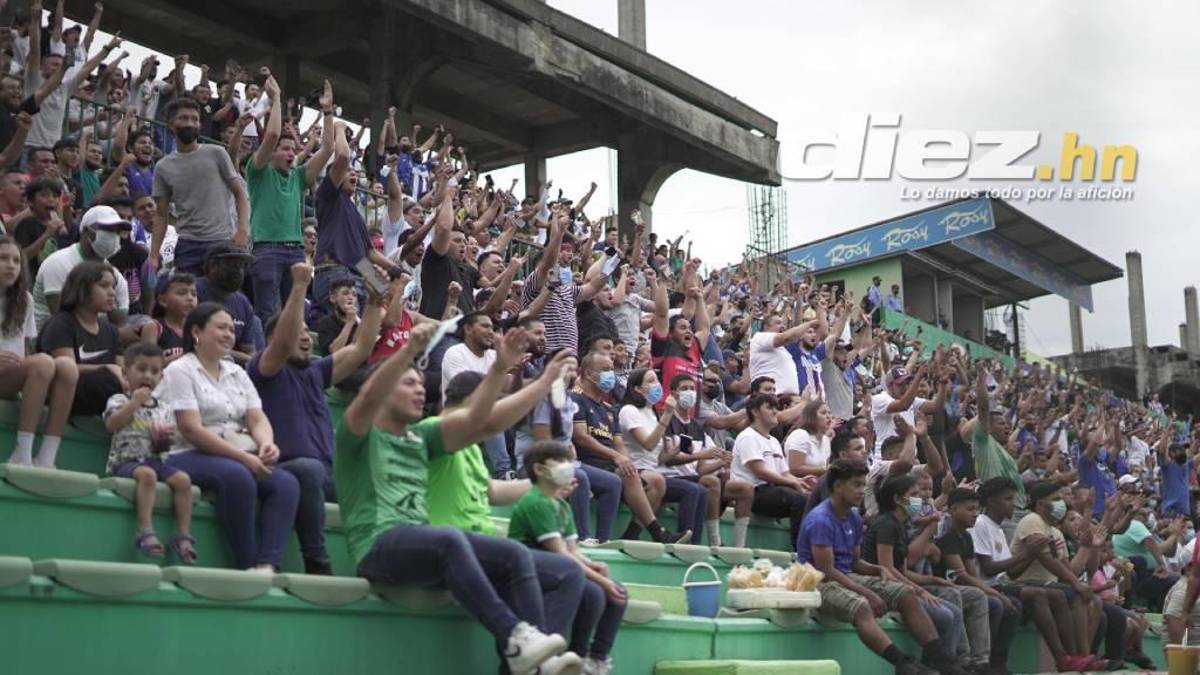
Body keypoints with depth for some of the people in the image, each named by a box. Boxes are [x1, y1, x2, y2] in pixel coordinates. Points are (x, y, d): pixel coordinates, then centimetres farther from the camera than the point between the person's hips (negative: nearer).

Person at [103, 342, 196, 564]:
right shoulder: (119, 400, 6)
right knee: (147, 474, -37)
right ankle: (145, 531, -41)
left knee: (183, 479, -21)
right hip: (125, 460, -5)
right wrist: (135, 401, -15)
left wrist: (167, 438, -1)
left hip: (154, 459, 5)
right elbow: (111, 424, -16)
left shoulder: (163, 408, 19)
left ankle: (183, 535, -19)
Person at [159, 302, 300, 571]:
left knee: (286, 483, -22)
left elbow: (257, 419, 10)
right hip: (193, 457, -6)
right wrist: (243, 457, -20)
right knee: (238, 476, -37)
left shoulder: (237, 373, 20)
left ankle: (267, 565, -34)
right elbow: (191, 430, -12)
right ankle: (247, 566, -29)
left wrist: (267, 444, -16)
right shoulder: (179, 370, 0)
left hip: (243, 459, 6)